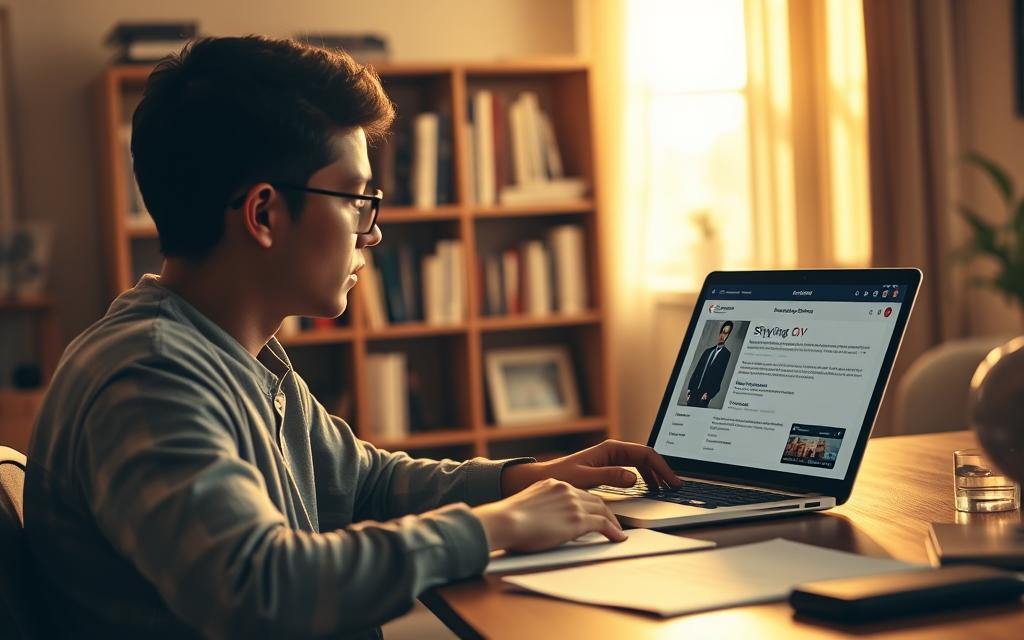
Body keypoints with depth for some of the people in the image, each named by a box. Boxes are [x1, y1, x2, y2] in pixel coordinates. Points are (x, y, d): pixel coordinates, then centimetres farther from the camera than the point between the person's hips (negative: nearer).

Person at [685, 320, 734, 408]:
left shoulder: (726, 354, -3)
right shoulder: (708, 351, 16)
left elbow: (720, 377, -9)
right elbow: (696, 370, 15)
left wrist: (709, 394, -15)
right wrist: (689, 388, 7)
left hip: (704, 395, -5)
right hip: (693, 391, 5)